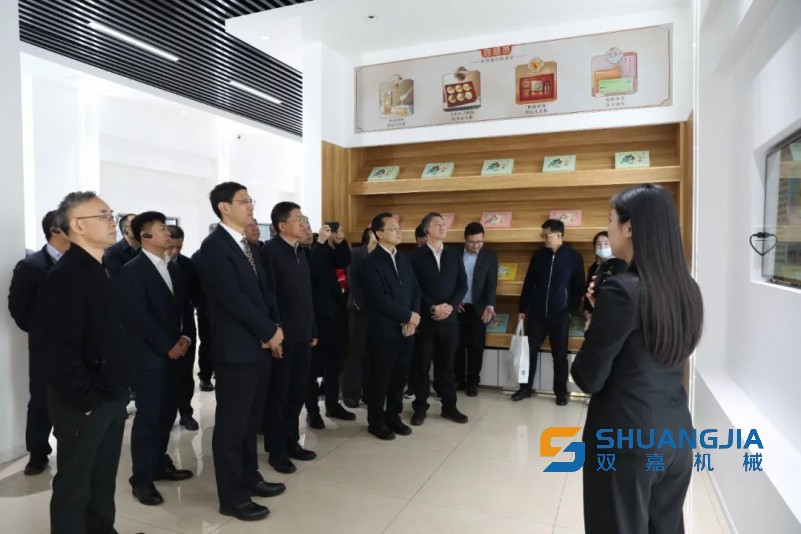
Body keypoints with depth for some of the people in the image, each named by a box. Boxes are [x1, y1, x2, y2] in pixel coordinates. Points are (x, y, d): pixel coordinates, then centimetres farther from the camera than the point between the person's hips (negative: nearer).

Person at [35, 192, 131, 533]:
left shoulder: (100, 271, 9)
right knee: (74, 485, 9)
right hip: (85, 404, -8)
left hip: (113, 397, 8)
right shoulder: (65, 276, -18)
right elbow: (56, 348, -25)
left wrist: (120, 390, 12)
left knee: (104, 477, 20)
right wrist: (83, 399, -19)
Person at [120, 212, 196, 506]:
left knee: (167, 413, 12)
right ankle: (142, 479, 11)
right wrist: (168, 346, -14)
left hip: (175, 353, 6)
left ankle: (159, 464, 27)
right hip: (149, 356, -6)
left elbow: (186, 305, 14)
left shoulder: (174, 268, 13)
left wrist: (186, 337, -1)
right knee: (148, 416, 0)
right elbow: (139, 316, -15)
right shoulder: (132, 270, -9)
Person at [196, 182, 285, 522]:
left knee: (251, 419, 19)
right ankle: (232, 497, 17)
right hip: (236, 350, -8)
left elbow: (265, 289, 13)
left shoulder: (246, 245, 14)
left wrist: (275, 327, -2)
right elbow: (234, 299, -20)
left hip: (260, 347, 8)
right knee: (231, 424, 4)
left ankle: (249, 478, 34)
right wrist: (270, 332, -12)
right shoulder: (213, 246, -13)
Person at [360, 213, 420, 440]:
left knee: (400, 376, 13)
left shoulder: (404, 259, 13)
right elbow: (379, 299, -19)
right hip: (383, 331, -6)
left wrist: (414, 317, -6)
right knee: (380, 378, 6)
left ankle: (393, 416, 29)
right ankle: (376, 421, 21)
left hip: (405, 330, 6)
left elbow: (415, 290, 11)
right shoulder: (371, 262, -11)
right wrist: (409, 315, -15)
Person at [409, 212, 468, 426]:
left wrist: (451, 306, -9)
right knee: (422, 364, 5)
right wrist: (432, 308, -15)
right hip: (425, 319, -3)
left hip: (449, 319, 3)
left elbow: (463, 285, 6)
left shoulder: (454, 256, 11)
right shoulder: (416, 256, -2)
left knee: (446, 364, 11)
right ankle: (420, 407, 17)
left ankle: (449, 406, 21)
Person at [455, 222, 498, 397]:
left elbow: (491, 283, -9)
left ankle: (472, 382, 17)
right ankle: (459, 379, 21)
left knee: (476, 347, 5)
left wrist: (490, 305, -22)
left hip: (478, 309, -1)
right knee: (458, 346, 7)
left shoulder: (490, 256, -2)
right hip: (458, 307, 1)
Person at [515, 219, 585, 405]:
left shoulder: (574, 257, -3)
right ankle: (525, 388, 18)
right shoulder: (537, 255, 4)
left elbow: (579, 287, 2)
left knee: (559, 354, 7)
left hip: (560, 315, -2)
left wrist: (571, 310, -4)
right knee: (529, 350, 6)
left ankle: (561, 391, 20)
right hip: (536, 313, 3)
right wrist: (522, 309, 7)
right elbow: (528, 284, 8)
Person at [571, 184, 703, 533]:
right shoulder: (688, 289, 3)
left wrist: (593, 326, 0)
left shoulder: (621, 289, -22)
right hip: (676, 434, 7)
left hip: (625, 439, -7)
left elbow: (588, 379, -17)